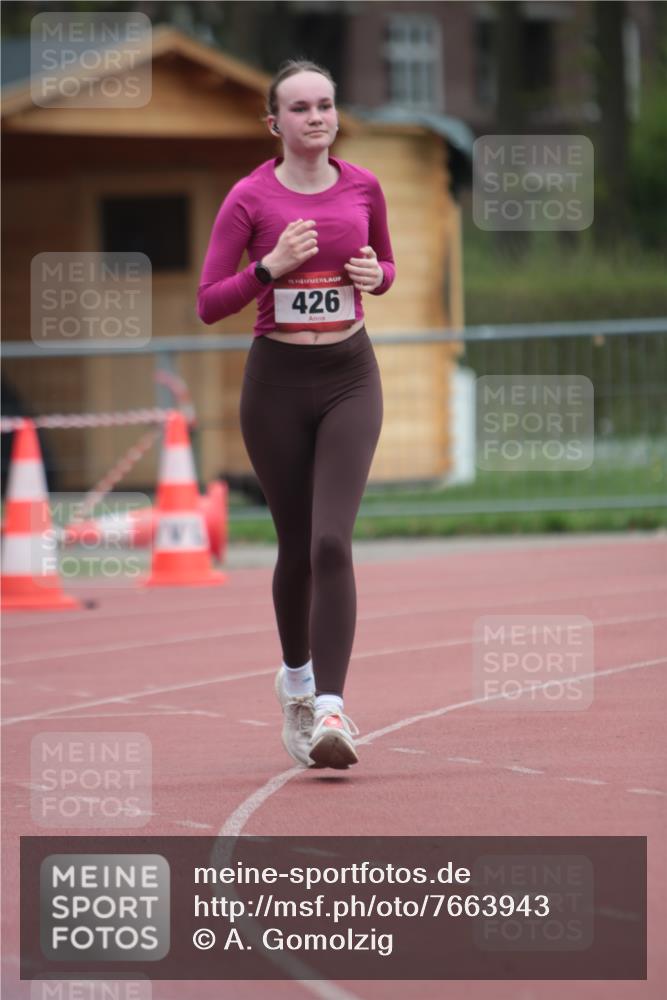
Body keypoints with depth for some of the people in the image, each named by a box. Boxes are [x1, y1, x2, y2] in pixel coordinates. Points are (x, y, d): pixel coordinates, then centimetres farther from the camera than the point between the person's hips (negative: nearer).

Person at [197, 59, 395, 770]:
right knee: (297, 548, 7)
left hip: (349, 378, 1)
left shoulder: (363, 188, 3)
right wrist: (271, 267, -20)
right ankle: (295, 677, 35)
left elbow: (387, 269, 19)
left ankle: (328, 710, -20)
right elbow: (207, 304, -6)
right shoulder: (250, 198, -5)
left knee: (332, 541, -15)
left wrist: (375, 273, -4)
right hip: (277, 381, -1)